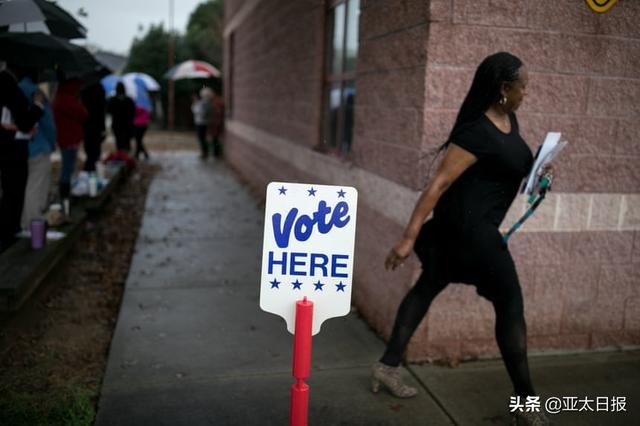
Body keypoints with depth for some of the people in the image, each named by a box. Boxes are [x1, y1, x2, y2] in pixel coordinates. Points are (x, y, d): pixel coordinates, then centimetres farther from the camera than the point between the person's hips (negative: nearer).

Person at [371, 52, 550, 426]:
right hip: (468, 225, -10)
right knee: (510, 304, -1)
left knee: (428, 287, 13)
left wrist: (535, 170, 4)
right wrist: (409, 237, -26)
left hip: (473, 224, 10)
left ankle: (388, 367, 24)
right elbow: (439, 184, -25)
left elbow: (510, 166, 26)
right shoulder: (478, 131, -21)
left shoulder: (509, 119, 8)